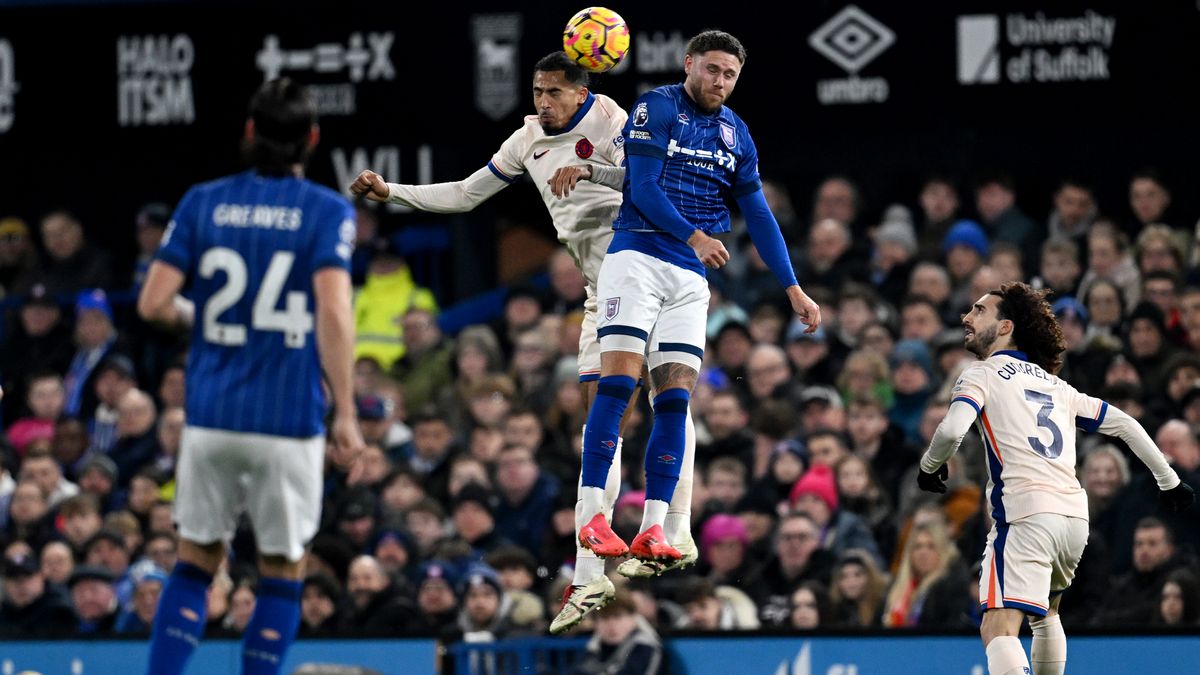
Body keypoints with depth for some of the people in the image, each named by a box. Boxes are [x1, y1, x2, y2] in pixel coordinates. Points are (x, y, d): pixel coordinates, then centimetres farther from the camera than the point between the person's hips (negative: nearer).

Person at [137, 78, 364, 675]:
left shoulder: (203, 202, 5)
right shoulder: (327, 211, -3)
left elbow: (153, 303, 0)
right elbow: (333, 312, -15)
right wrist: (345, 413, -12)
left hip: (211, 417, 2)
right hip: (289, 423, -2)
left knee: (196, 563, 13)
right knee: (282, 573, 9)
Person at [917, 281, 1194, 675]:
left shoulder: (982, 374, 5)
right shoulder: (1054, 385, 24)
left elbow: (952, 430, -14)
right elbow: (1125, 425, 25)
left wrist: (930, 466, 7)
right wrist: (1168, 481, 33)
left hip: (1025, 515, -7)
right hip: (1075, 516, 7)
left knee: (999, 629, -17)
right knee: (1044, 614, 30)